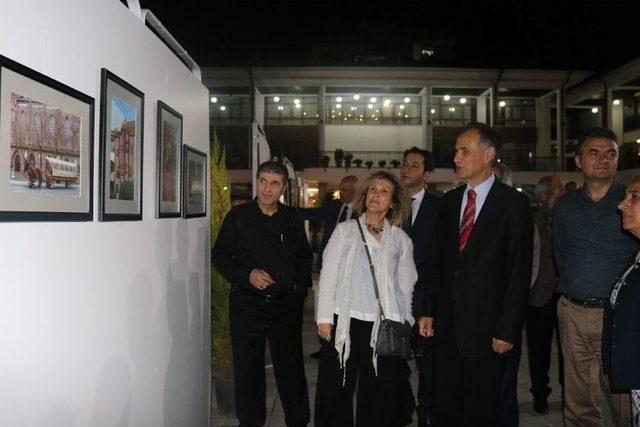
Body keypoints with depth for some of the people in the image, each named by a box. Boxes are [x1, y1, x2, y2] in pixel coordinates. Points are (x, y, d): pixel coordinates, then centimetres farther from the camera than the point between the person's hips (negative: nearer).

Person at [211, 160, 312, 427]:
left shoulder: (292, 219, 5)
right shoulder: (238, 216, -1)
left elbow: (304, 256, 16)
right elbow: (219, 256, 2)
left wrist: (301, 288, 6)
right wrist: (247, 274, -13)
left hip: (285, 305, 1)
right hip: (247, 305, -1)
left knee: (291, 370, 8)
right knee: (248, 372, 8)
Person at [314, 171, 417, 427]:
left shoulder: (401, 240, 8)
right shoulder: (345, 230, 5)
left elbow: (406, 286, 9)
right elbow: (328, 274, 2)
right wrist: (324, 317, -3)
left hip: (383, 325, 1)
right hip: (344, 321, 0)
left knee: (378, 394, 9)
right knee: (335, 390, 7)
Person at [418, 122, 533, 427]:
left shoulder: (513, 203, -7)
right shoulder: (449, 201, 8)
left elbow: (520, 271, -9)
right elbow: (438, 260, 9)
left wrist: (508, 329, -12)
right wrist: (429, 310, 5)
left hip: (486, 326, -4)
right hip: (446, 323, 5)